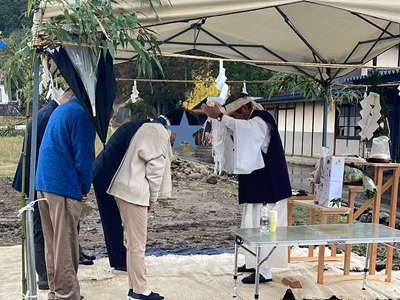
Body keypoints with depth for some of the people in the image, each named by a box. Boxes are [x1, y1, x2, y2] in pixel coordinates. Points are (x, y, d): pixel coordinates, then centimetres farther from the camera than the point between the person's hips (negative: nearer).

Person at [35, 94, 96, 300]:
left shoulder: (61, 110, 19)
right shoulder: (81, 114, -12)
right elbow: (83, 157, -15)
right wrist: (85, 188, -2)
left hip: (43, 183, 9)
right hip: (63, 186, -9)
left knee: (52, 242, 15)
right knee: (66, 244, -2)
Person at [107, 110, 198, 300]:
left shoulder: (151, 128, 18)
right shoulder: (161, 134, -13)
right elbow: (155, 169, -14)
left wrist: (150, 197, 12)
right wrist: (153, 198, -1)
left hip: (126, 188, 10)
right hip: (133, 192, -10)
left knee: (134, 242, 14)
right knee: (137, 243, -2)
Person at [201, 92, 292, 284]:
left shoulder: (261, 120, -15)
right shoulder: (251, 122, 15)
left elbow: (246, 128, -38)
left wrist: (220, 116, -41)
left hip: (266, 184, -10)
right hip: (256, 184, 10)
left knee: (262, 225, -6)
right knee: (252, 223, 16)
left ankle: (264, 271, 1)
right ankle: (253, 262, 28)